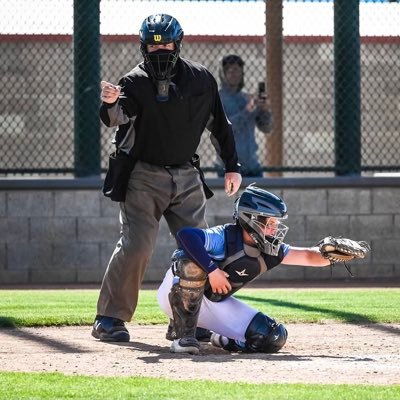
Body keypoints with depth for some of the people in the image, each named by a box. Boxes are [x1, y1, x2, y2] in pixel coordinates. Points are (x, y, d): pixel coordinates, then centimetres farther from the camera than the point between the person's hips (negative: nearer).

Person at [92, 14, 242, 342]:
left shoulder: (201, 79, 1)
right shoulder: (135, 82, -11)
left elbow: (220, 123, 11)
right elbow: (117, 118, -29)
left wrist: (232, 166, 9)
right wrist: (111, 104, -52)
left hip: (186, 177, 4)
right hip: (144, 177, -4)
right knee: (135, 246, -14)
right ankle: (110, 319, -6)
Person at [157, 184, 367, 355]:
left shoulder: (270, 252, -7)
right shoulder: (224, 238, -29)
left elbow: (309, 257, -9)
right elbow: (185, 234, -45)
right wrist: (211, 269, -45)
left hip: (215, 304, 6)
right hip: (176, 295, -6)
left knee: (273, 337, -11)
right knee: (192, 263, -42)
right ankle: (183, 334, -28)